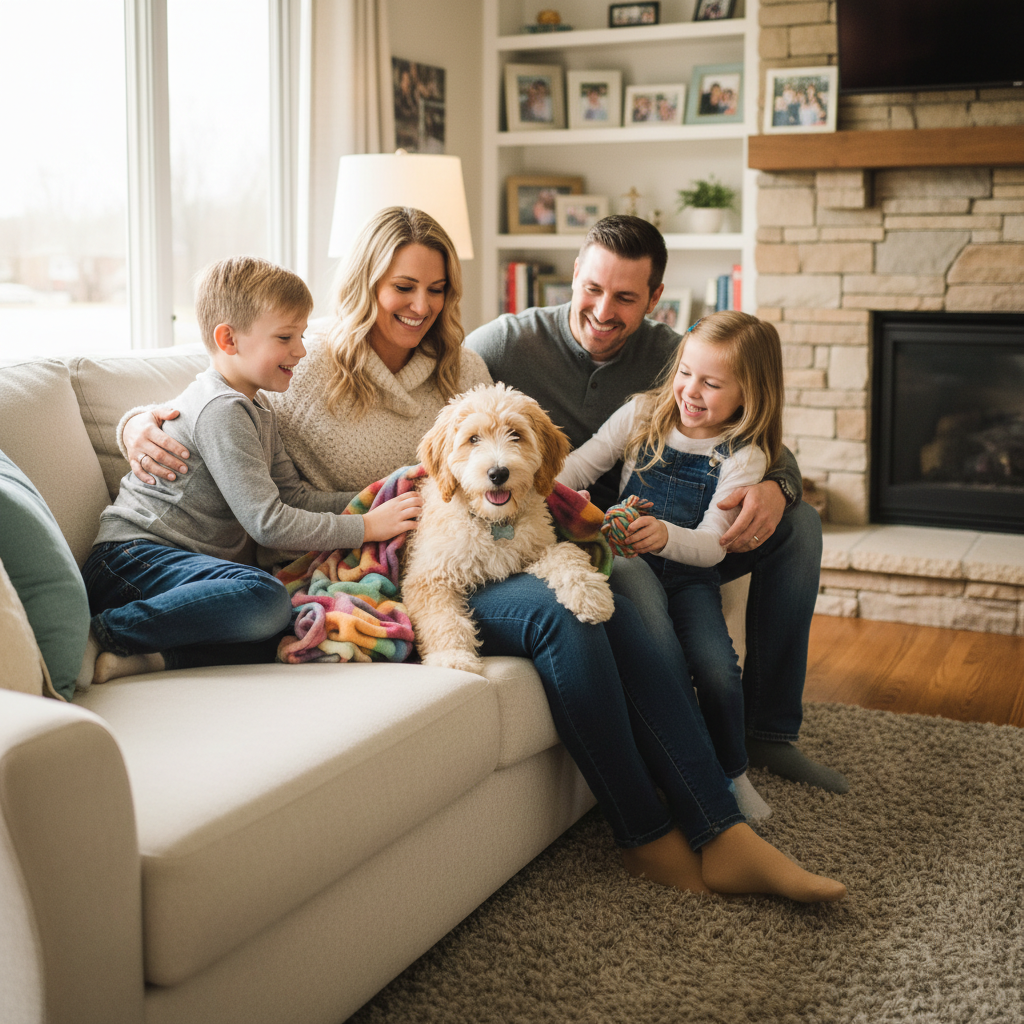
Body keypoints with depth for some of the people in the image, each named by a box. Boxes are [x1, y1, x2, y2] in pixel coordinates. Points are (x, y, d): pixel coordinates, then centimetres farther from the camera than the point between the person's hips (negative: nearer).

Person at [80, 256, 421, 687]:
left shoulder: (256, 408, 19)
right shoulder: (220, 409, -14)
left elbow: (293, 495, 17)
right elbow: (268, 522, -18)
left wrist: (376, 502, 6)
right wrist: (366, 526, -13)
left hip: (188, 560, 9)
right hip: (134, 556, -9)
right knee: (265, 598, -35)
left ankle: (151, 655, -19)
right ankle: (102, 632, -23)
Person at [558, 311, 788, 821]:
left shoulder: (743, 456, -6)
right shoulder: (643, 414, 2)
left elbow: (712, 545, -14)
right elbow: (579, 466, 2)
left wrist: (665, 535, -36)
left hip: (689, 574, -1)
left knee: (717, 671, -20)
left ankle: (732, 774, 7)